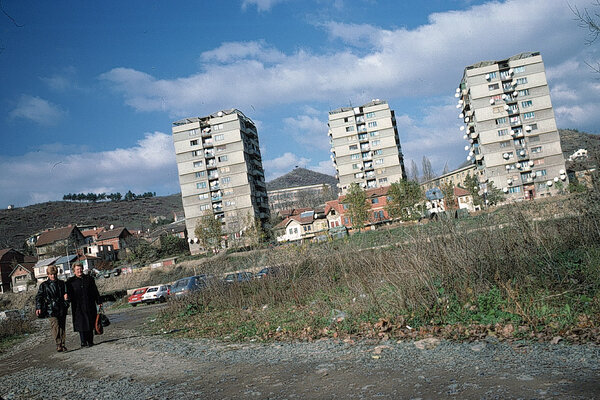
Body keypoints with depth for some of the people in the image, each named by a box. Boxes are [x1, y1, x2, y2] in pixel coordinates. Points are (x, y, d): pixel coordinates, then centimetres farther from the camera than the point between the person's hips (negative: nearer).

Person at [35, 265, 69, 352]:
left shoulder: (62, 283, 13)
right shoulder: (44, 285, 6)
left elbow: (66, 293, 23)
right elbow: (38, 297, 5)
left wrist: (66, 296, 0)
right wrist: (38, 308, -6)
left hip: (62, 309, 3)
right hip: (51, 310, -3)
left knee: (62, 327, 5)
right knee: (55, 327, -15)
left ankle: (62, 345, 13)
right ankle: (58, 345, -14)